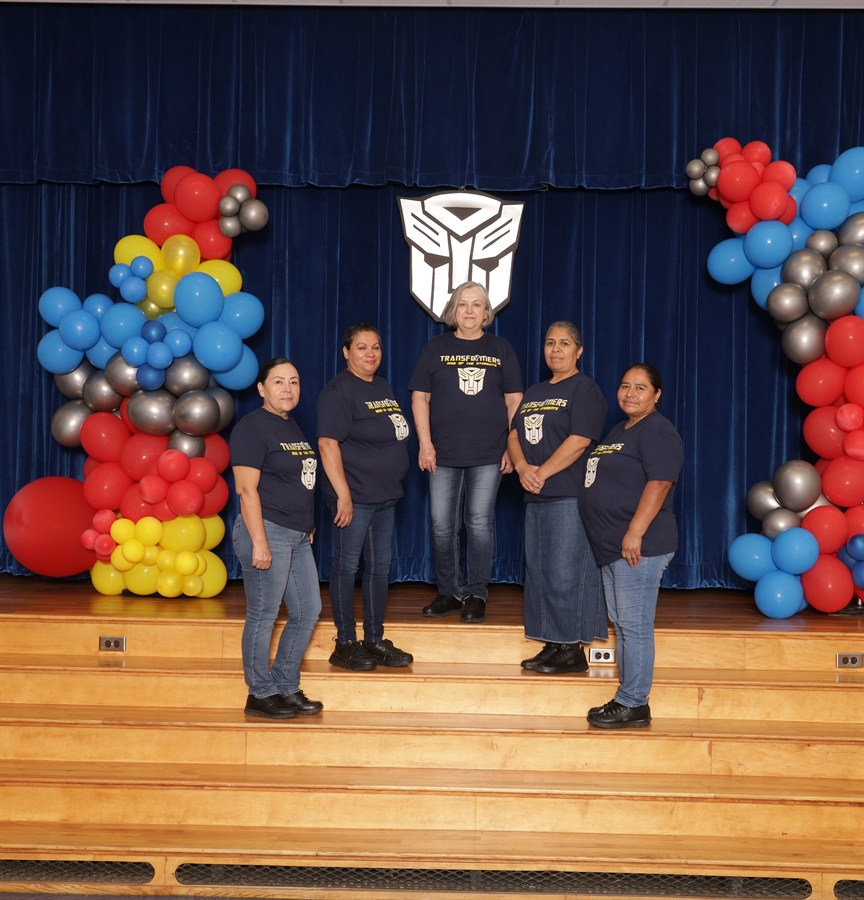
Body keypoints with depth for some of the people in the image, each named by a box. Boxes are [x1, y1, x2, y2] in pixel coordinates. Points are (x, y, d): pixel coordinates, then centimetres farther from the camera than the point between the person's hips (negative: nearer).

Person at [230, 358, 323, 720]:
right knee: (263, 616, 0)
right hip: (268, 531, -9)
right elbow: (247, 489, -16)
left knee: (308, 613, 11)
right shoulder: (252, 427, -10)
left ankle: (286, 688, 22)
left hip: (297, 536, 9)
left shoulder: (292, 427, 17)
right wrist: (259, 541, -20)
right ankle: (261, 695, 10)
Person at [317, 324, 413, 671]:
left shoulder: (383, 388, 15)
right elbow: (327, 443, -18)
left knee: (380, 567, 12)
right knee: (347, 567, 0)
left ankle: (375, 640, 22)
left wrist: (392, 485, 17)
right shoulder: (339, 391, -11)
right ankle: (345, 645, 8)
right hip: (354, 496, -9)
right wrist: (343, 494, -22)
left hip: (385, 495, 9)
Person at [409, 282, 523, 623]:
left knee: (480, 524, 1)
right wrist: (425, 443, -4)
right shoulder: (436, 348, 6)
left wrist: (513, 447, 0)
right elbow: (420, 397, 4)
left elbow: (514, 400, 7)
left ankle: (476, 595, 11)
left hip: (488, 455, -1)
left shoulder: (501, 349, 7)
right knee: (442, 526, 3)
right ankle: (449, 593, 16)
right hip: (443, 454, 1)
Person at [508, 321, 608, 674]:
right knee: (538, 573, 10)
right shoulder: (534, 392, 19)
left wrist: (542, 473, -14)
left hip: (569, 496, -8)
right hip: (536, 498, 8)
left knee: (565, 574, -8)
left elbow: (579, 440, -15)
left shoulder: (584, 390, -4)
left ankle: (572, 649, 0)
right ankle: (552, 646, 18)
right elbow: (514, 435, 12)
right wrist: (523, 468, -8)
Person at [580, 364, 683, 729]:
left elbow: (659, 483, -20)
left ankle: (632, 705, -1)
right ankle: (629, 699, 21)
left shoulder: (658, 431, -10)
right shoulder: (619, 431, 21)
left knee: (634, 624, -7)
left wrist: (635, 533, -25)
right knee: (621, 623, 13)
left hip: (639, 546, -10)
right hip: (612, 547, 10)